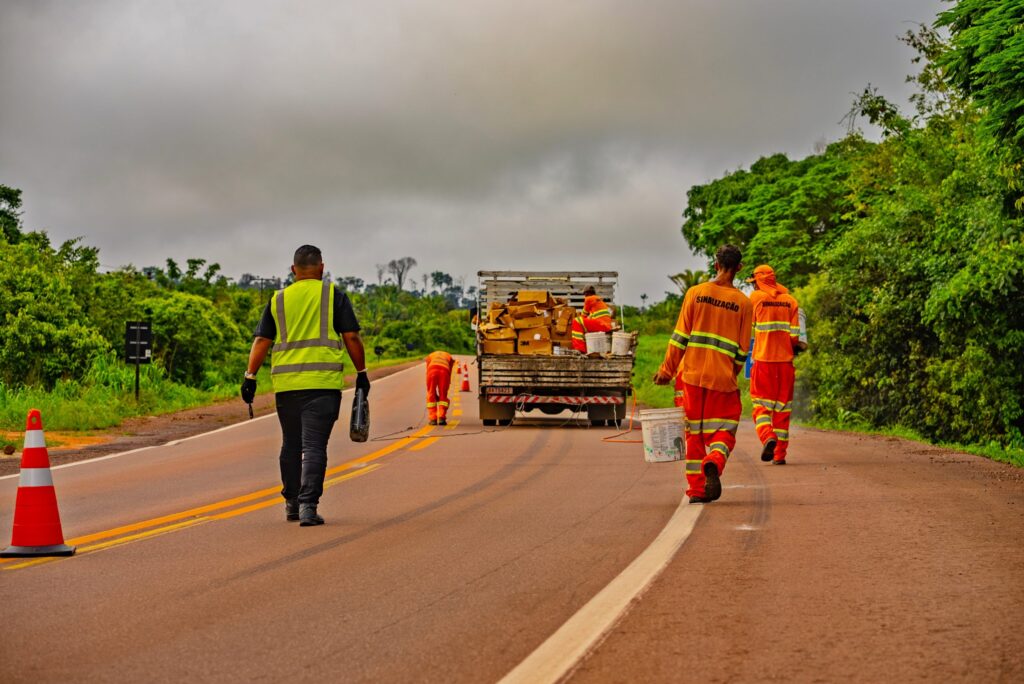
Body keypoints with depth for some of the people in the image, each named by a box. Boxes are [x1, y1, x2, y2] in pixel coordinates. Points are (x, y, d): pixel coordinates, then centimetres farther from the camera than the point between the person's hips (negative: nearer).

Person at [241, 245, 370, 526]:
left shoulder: (278, 300, 11)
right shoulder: (334, 296, 3)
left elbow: (261, 341, 7)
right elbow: (351, 338, -1)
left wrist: (250, 377, 8)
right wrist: (361, 373, 6)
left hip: (286, 384, 3)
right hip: (323, 382, -3)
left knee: (291, 444, 15)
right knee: (313, 445, -5)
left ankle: (292, 503, 23)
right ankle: (308, 505, -13)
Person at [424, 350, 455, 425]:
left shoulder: (430, 356, 37)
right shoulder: (449, 358, 37)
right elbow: (449, 374, 28)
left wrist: (434, 393, 32)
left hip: (432, 371, 0)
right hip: (444, 371, 0)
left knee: (431, 396, 13)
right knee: (443, 396, 14)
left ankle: (433, 419, 8)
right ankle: (441, 418, 2)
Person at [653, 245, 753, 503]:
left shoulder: (695, 293, 1)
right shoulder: (743, 303, 1)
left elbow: (680, 337, -1)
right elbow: (742, 351, 3)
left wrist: (667, 370, 5)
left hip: (692, 375, 1)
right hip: (723, 380, -1)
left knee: (694, 432, 11)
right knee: (723, 431, 7)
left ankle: (697, 489, 11)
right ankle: (714, 463, -24)